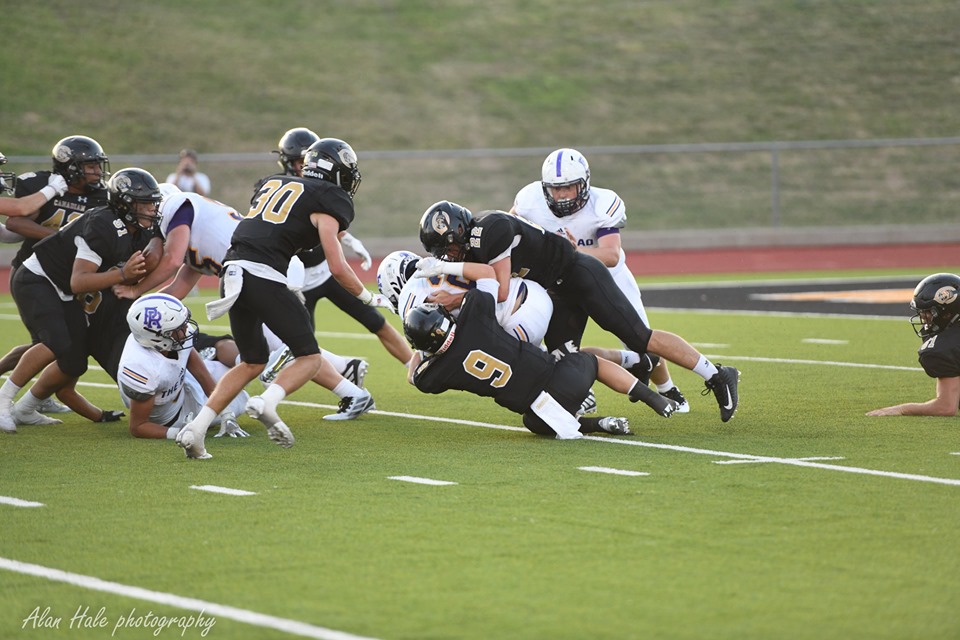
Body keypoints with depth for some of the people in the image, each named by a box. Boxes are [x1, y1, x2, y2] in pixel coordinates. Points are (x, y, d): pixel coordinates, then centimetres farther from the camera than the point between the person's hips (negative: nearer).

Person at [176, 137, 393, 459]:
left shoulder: (274, 183, 25)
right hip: (264, 277, -7)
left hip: (232, 273, 7)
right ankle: (267, 402, -22)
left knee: (253, 363, 20)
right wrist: (368, 298, 14)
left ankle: (196, 428, 6)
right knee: (310, 359, 6)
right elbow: (338, 268, 0)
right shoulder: (328, 202, 4)